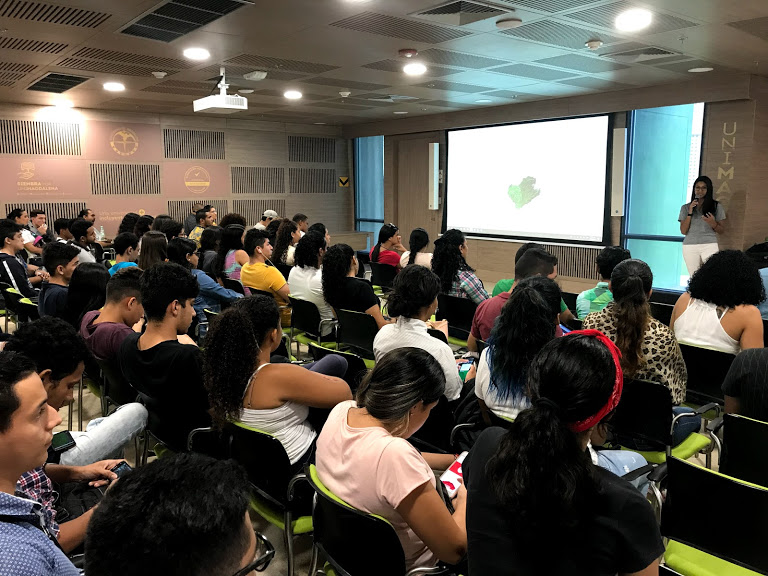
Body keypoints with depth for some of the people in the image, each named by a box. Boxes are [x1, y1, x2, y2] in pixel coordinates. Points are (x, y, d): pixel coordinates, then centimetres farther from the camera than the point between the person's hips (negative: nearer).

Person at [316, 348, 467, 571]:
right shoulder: (394, 455, -41)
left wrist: (453, 459, 7)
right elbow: (454, 551, -31)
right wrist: (465, 500, -12)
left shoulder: (341, 411, -17)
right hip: (404, 564, -6)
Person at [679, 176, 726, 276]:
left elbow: (722, 230, 11)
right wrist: (690, 212, -5)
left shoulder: (716, 206, 9)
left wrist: (713, 224, -11)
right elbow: (683, 231, 3)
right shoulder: (685, 208, 11)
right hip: (690, 246, 1)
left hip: (710, 245, -1)